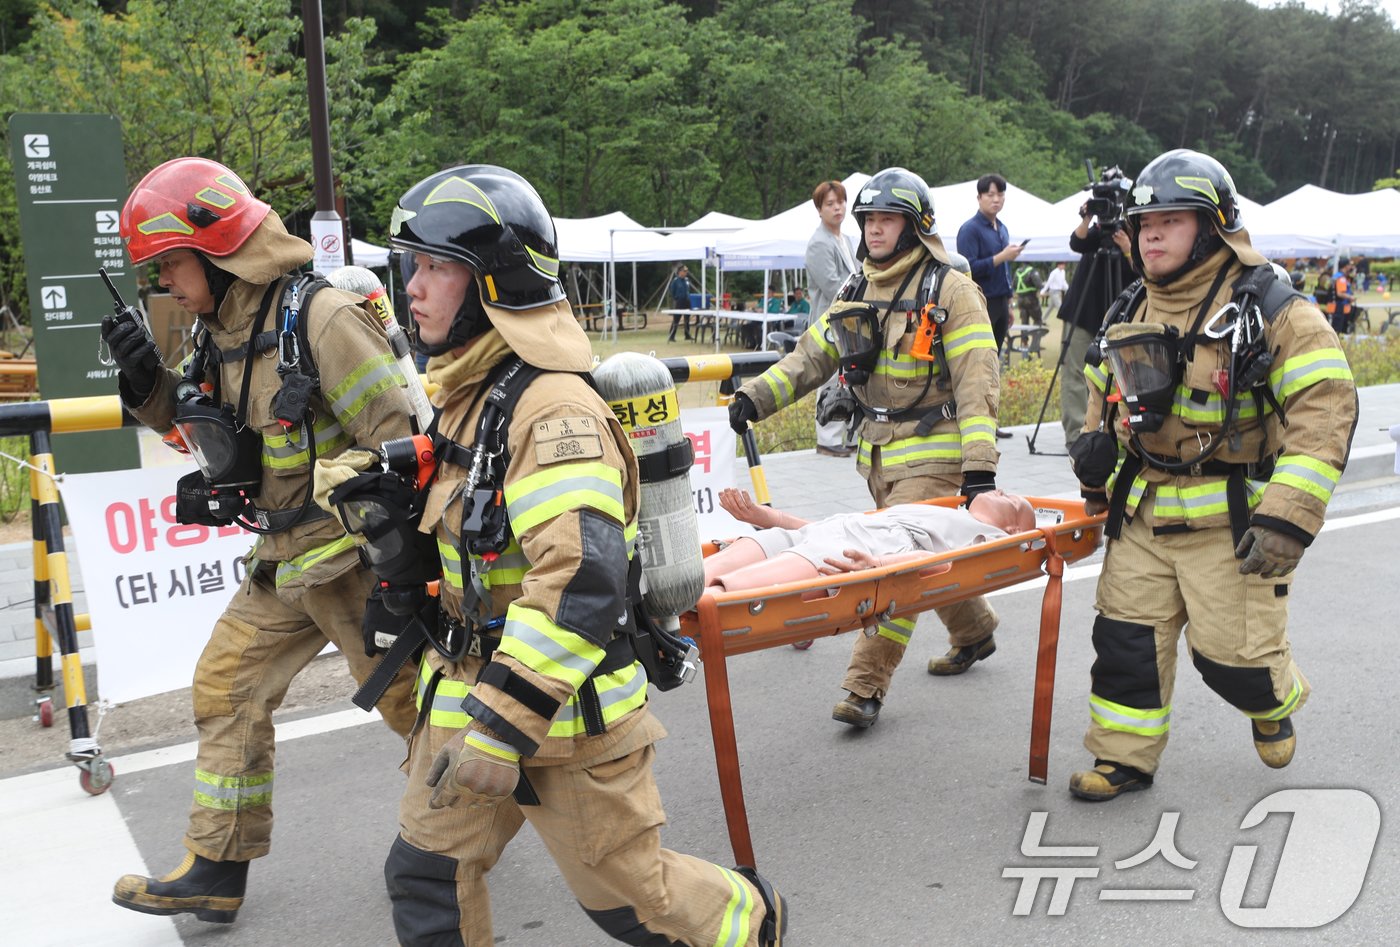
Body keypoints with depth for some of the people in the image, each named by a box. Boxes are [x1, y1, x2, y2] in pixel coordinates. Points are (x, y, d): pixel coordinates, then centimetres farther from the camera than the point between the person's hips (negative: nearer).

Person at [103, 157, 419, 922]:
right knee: (226, 687, 11)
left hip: (354, 558, -9)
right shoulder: (222, 331, 6)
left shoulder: (323, 320, -21)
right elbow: (216, 434, 19)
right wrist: (148, 380, 2)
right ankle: (217, 871, 25)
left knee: (409, 701, 5)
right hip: (283, 561, 9)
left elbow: (401, 443, -23)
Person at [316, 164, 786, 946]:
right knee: (428, 878, 13)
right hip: (468, 692, 9)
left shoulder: (553, 407, -24)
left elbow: (583, 582, -33)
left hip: (567, 708, -8)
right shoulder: (473, 394, 7)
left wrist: (502, 726, -32)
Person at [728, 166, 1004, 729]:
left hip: (931, 454, -7)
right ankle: (975, 632, 41)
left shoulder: (950, 291, -9)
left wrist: (979, 467, -22)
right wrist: (757, 396, -7)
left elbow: (976, 383, -14)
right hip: (877, 454, 7)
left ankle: (865, 685, -5)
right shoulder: (857, 293, 11)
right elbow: (811, 357, 9)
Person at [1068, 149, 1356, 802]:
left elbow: (1325, 408, -18)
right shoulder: (1133, 317, 10)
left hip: (1231, 522, -5)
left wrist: (1287, 517, -25)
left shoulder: (1271, 309, -11)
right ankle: (1124, 758, 19)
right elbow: (1106, 395, 25)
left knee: (1232, 654, 1)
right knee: (1126, 636, 4)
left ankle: (1275, 703, 36)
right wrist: (1095, 473, 17)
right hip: (1143, 515, 5)